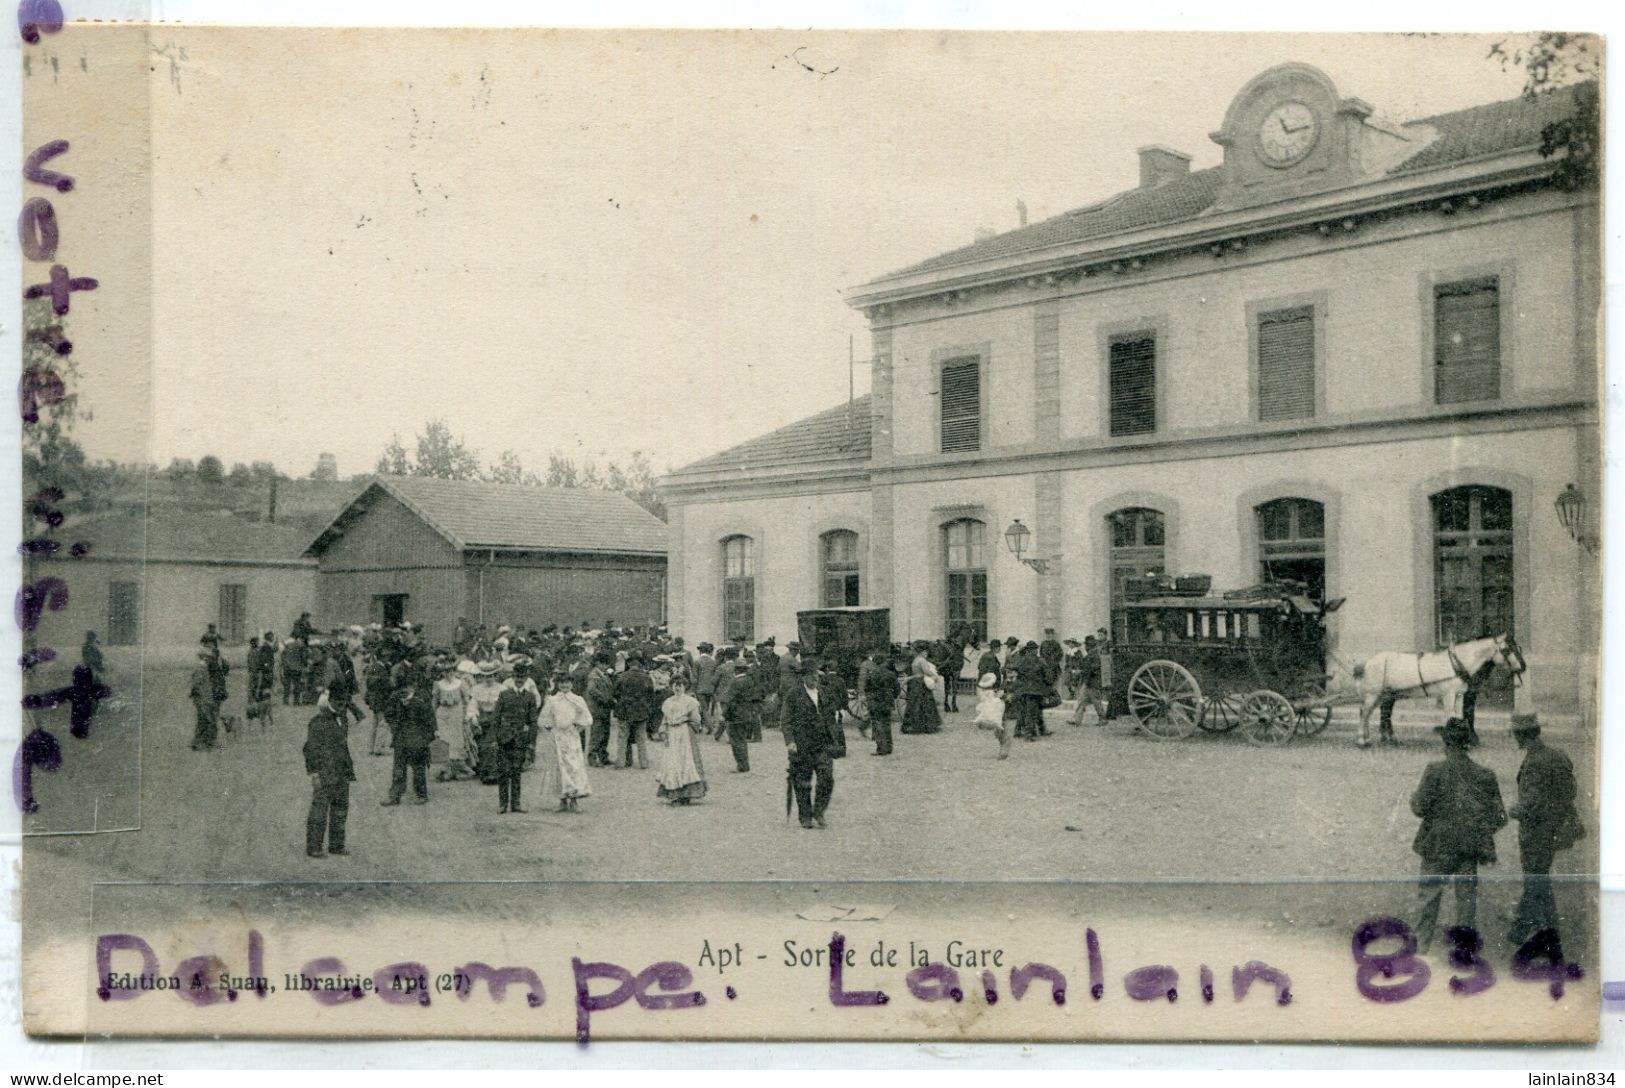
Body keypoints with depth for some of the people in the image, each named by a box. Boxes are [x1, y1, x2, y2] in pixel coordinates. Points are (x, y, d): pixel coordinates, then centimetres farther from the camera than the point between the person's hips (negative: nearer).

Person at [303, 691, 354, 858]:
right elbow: (310, 749, -11)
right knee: (319, 810, -5)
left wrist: (349, 771, 19)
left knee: (340, 809, 10)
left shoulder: (340, 722, 15)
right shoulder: (316, 723, -8)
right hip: (324, 774, -8)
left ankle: (336, 846, 17)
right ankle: (312, 848, 0)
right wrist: (314, 772, -16)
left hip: (341, 774, 8)